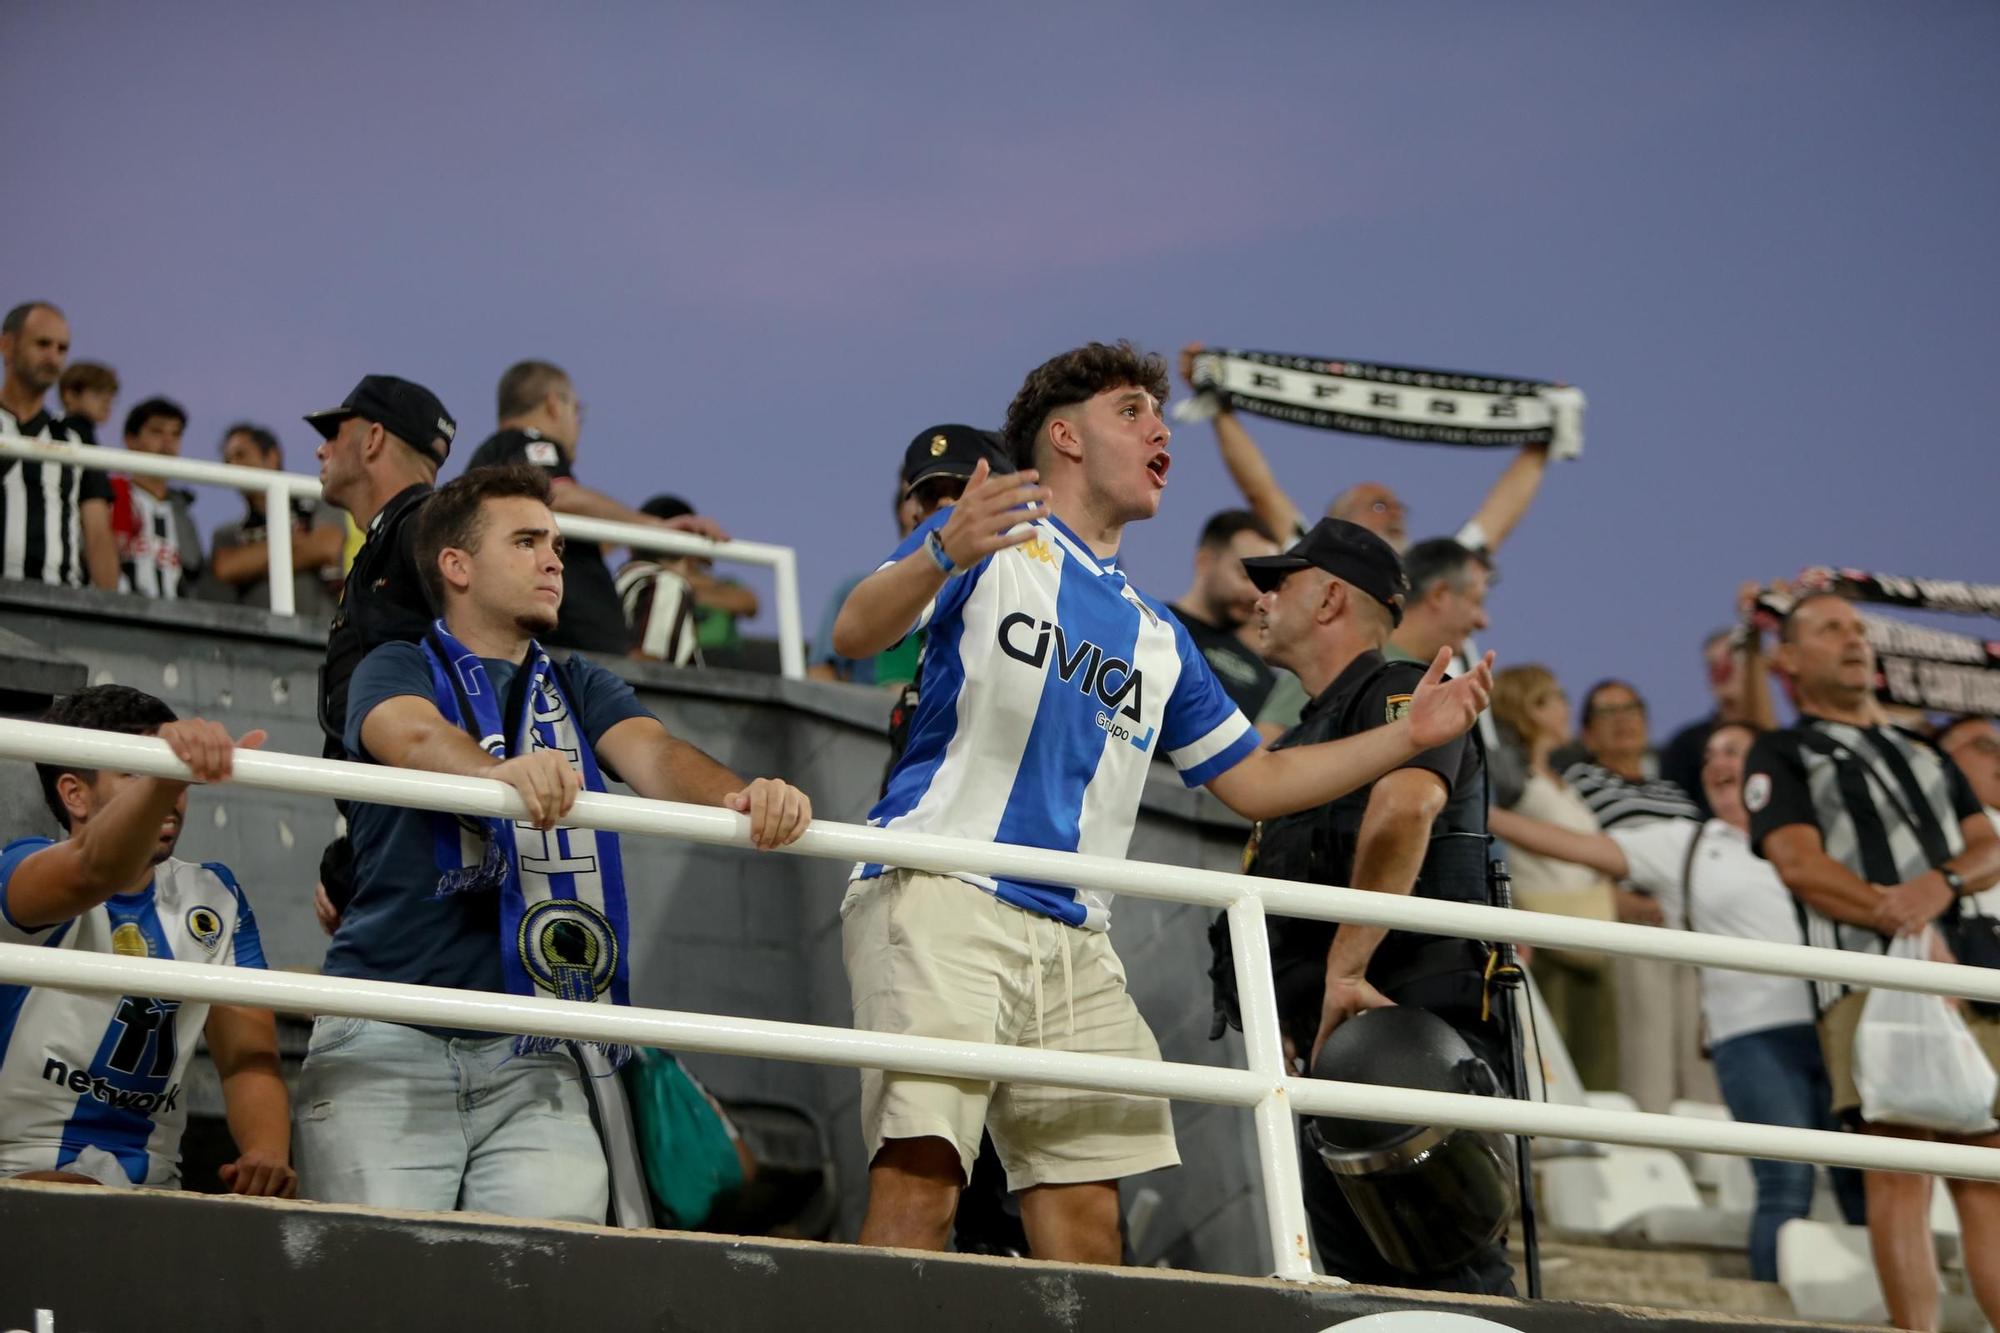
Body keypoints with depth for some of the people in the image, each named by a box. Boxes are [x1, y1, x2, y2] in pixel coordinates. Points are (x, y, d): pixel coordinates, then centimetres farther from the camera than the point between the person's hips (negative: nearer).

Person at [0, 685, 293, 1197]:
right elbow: (95, 873, -31)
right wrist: (162, 772, -50)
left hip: (150, 1189, 7)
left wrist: (267, 1151, -20)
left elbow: (248, 1054, 2)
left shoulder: (215, 901, 11)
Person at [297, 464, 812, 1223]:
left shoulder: (580, 690, 21)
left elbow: (653, 754, 0)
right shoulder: (399, 670, 8)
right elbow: (414, 737, -16)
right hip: (388, 1043, -3)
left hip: (530, 1060, 3)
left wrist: (740, 798, -23)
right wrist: (502, 771, -40)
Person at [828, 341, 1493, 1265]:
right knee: (919, 1182, -19)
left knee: (1085, 1217, 0)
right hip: (940, 899, -7)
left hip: (1072, 940, 7)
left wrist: (1411, 735, 20)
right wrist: (939, 558, -29)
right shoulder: (991, 544, 7)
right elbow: (854, 636, -9)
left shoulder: (1156, 634, 27)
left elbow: (1253, 782, 29)